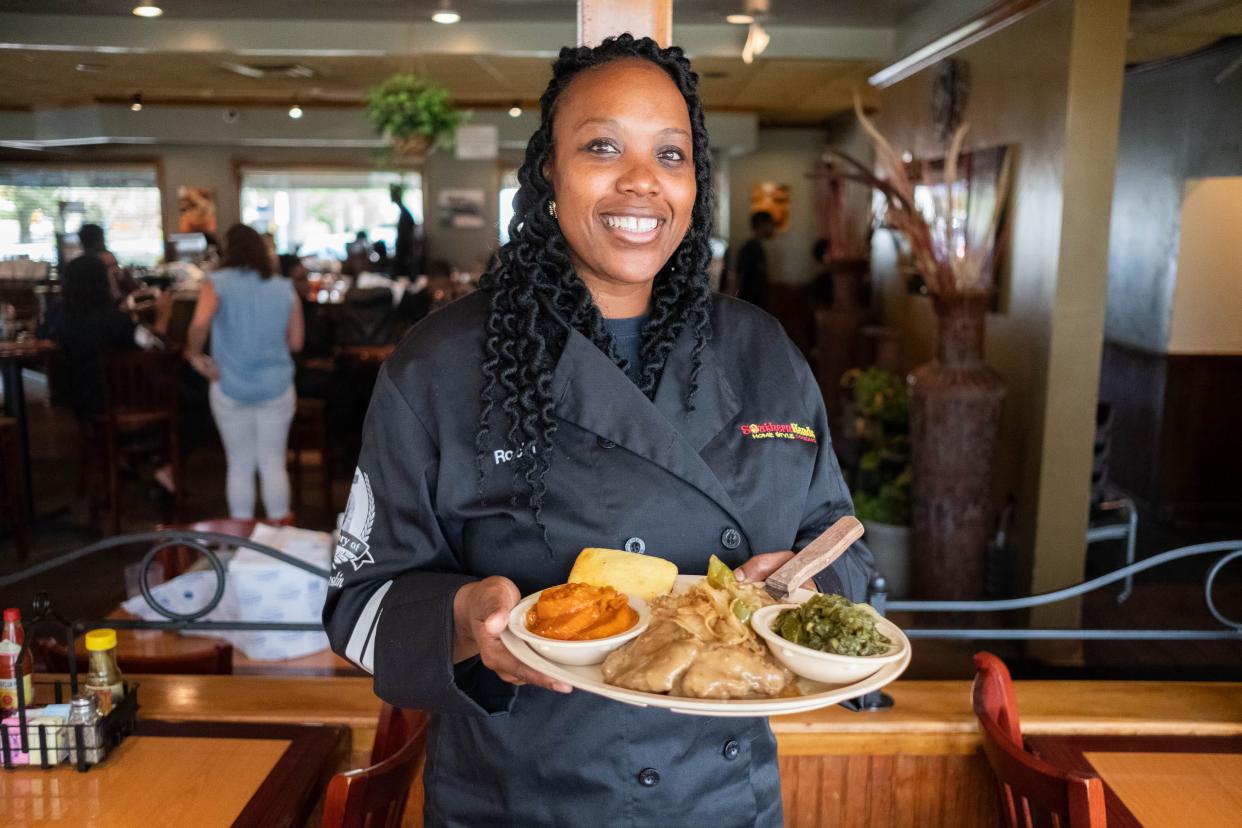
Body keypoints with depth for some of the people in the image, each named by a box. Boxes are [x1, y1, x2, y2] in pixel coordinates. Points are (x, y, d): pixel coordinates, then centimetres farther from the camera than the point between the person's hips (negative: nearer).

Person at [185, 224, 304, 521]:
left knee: (240, 465, 11)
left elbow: (199, 324, -25)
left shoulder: (217, 283, -7)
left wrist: (195, 354, -9)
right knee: (274, 463, 10)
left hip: (230, 388, -1)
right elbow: (295, 342, 3)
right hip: (277, 388, 1)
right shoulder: (285, 290, 0)